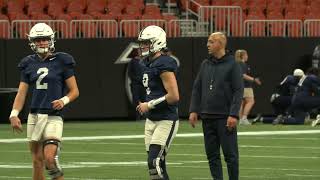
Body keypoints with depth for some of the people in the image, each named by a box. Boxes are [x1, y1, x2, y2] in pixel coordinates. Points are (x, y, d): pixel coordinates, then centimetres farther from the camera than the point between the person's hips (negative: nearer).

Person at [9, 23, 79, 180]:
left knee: (49, 158, -19)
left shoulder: (62, 62, -1)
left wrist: (64, 100, -18)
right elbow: (22, 93, 7)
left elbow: (74, 91, 2)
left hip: (53, 117, -4)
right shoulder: (29, 64, 9)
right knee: (37, 161, 6)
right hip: (34, 116, 4)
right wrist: (14, 114, -8)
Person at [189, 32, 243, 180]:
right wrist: (194, 110, 4)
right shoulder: (205, 65, 12)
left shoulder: (232, 65, -4)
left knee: (230, 154, -2)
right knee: (212, 154, 7)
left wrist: (234, 115, -16)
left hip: (225, 118, -6)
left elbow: (238, 91, -9)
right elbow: (197, 89, 15)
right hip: (207, 117, 6)